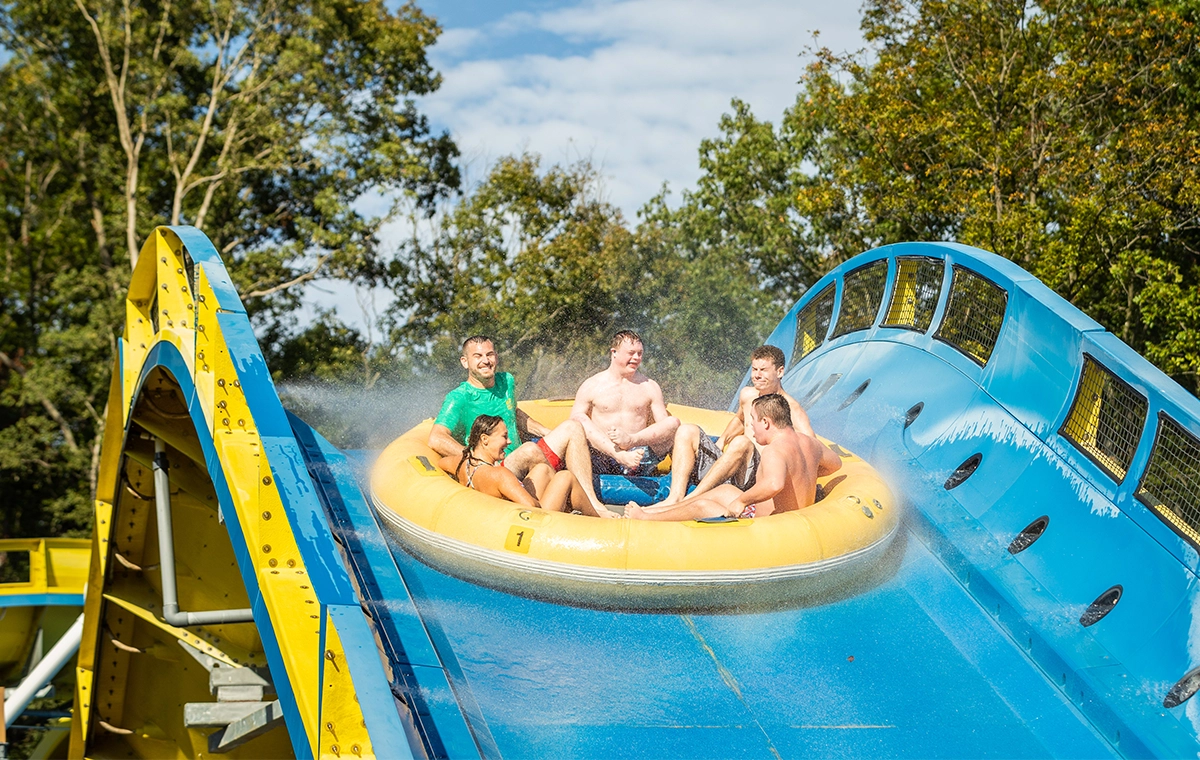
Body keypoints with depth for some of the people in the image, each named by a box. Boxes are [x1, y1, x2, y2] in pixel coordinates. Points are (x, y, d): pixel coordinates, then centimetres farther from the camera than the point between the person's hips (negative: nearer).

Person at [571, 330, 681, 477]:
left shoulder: (650, 387, 15)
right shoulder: (591, 386, 10)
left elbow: (664, 424, 9)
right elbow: (576, 417, 0)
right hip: (602, 460, -1)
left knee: (674, 422, -17)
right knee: (579, 422, -25)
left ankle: (629, 442, -40)